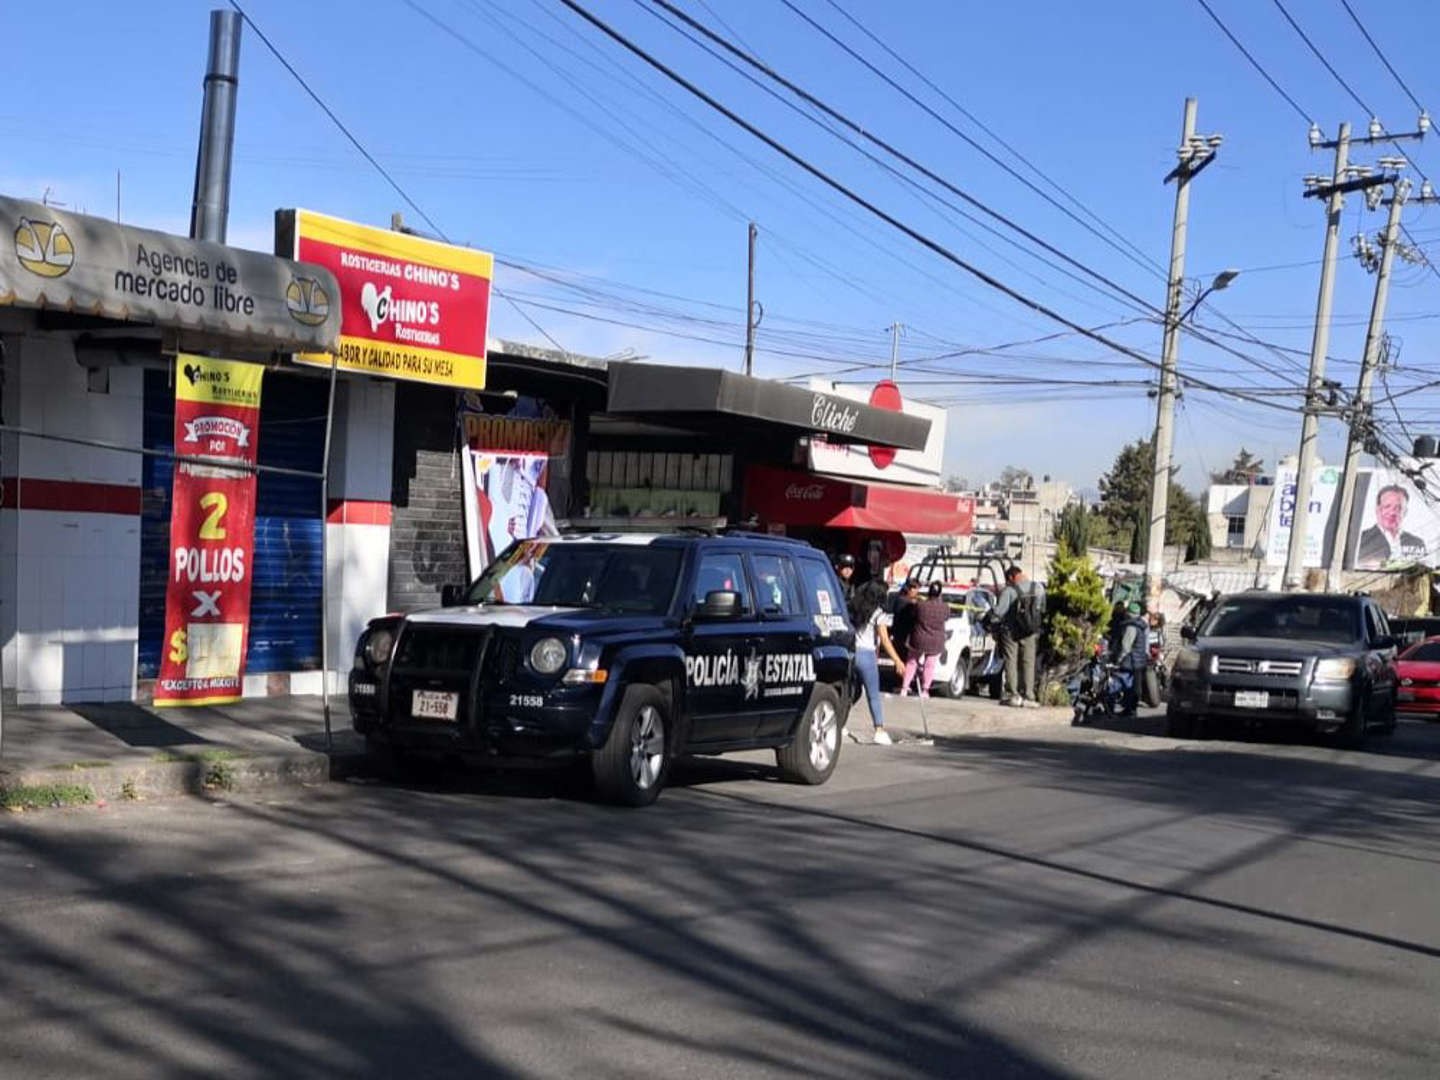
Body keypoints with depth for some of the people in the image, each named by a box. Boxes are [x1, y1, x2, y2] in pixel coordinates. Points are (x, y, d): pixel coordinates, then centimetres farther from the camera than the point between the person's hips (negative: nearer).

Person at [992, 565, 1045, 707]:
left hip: (1011, 632, -3)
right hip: (1030, 632, 3)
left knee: (1011, 662, 4)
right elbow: (1043, 610, 5)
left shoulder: (1009, 590, -13)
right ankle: (1028, 696, 3)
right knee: (1028, 662, 8)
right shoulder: (1039, 588, -1)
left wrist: (995, 627, 1)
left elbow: (998, 612, -15)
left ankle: (1015, 695, -2)